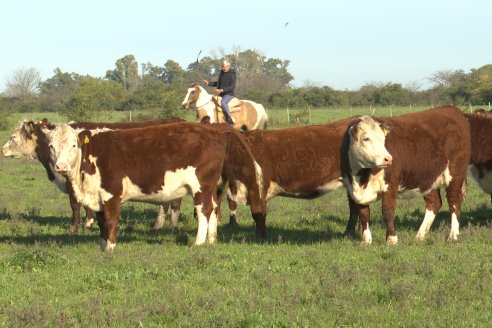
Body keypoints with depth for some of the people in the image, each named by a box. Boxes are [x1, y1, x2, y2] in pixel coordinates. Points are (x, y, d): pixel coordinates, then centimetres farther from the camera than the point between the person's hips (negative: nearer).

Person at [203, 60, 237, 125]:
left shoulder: (232, 75, -12)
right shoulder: (222, 73, 12)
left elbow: (232, 87, -19)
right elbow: (218, 83, 26)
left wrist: (222, 90, -27)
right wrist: (208, 83, 14)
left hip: (229, 94, -9)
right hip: (221, 94, 9)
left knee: (223, 102, -36)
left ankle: (230, 118, -31)